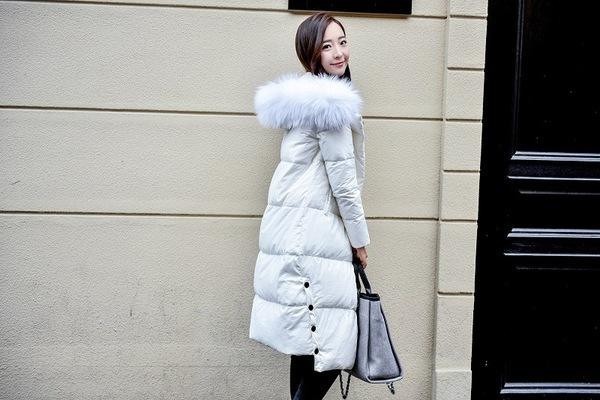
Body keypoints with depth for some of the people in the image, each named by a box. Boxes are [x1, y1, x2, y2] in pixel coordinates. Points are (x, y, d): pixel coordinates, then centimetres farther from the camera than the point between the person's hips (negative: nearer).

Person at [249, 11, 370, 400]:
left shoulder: (303, 97, 17)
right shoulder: (333, 103, -12)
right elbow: (343, 180, -13)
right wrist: (360, 238, -2)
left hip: (292, 229, 10)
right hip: (314, 235, -10)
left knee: (309, 342, 14)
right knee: (328, 348, -5)